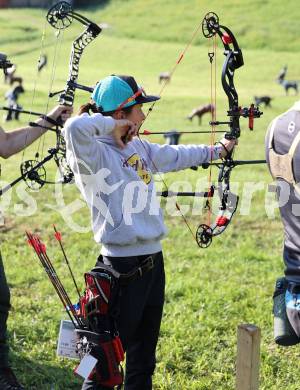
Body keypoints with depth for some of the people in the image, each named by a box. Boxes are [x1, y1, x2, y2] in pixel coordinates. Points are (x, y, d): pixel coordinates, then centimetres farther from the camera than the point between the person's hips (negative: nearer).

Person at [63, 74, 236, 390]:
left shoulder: (140, 149, 11)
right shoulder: (94, 154, -14)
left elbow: (176, 156, 28)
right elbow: (74, 128, -36)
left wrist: (216, 150, 38)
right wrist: (111, 124, -20)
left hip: (152, 258, 9)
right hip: (123, 265, -9)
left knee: (144, 356, 18)